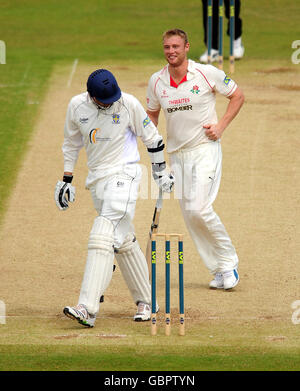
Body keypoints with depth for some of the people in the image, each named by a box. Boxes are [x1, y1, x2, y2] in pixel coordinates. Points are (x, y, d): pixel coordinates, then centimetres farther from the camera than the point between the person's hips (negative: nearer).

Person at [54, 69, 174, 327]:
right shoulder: (77, 106, -1)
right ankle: (145, 301, 27)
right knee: (124, 241, 12)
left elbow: (151, 137, 1)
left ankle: (88, 309, -26)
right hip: (96, 178, 5)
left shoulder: (129, 104, -12)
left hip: (123, 174, -5)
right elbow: (72, 142, 15)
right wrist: (67, 178, 14)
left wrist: (160, 171, 7)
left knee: (103, 236, -18)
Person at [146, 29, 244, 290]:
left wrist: (221, 126, -8)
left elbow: (237, 95, 3)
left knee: (198, 208, -18)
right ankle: (219, 271, 14)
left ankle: (228, 261, 0)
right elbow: (152, 113, 18)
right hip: (177, 154, 5)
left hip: (205, 149, -5)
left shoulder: (207, 73, -9)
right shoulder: (156, 81, 2)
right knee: (189, 215, 3)